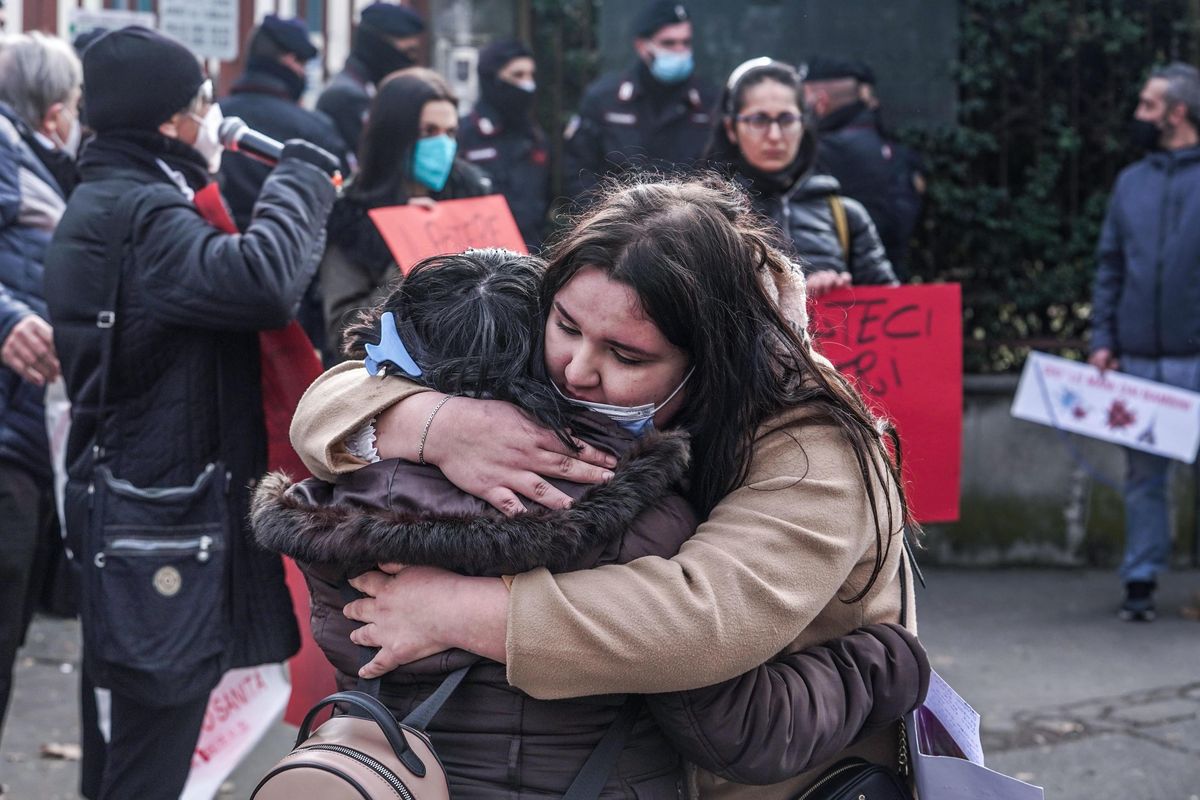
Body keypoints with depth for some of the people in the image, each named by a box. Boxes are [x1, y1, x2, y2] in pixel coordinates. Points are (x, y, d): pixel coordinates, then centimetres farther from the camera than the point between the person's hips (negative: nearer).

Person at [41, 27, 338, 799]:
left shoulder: (104, 205, 16)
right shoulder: (142, 215, -19)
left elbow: (212, 287, 21)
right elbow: (263, 282, -35)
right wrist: (303, 180, -18)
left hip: (135, 497, 11)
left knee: (148, 730, 20)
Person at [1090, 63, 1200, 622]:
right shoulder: (1132, 181, 13)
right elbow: (1109, 266, 15)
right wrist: (1103, 339, 6)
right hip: (1137, 360, 4)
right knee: (1143, 476, 7)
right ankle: (1140, 581, 12)